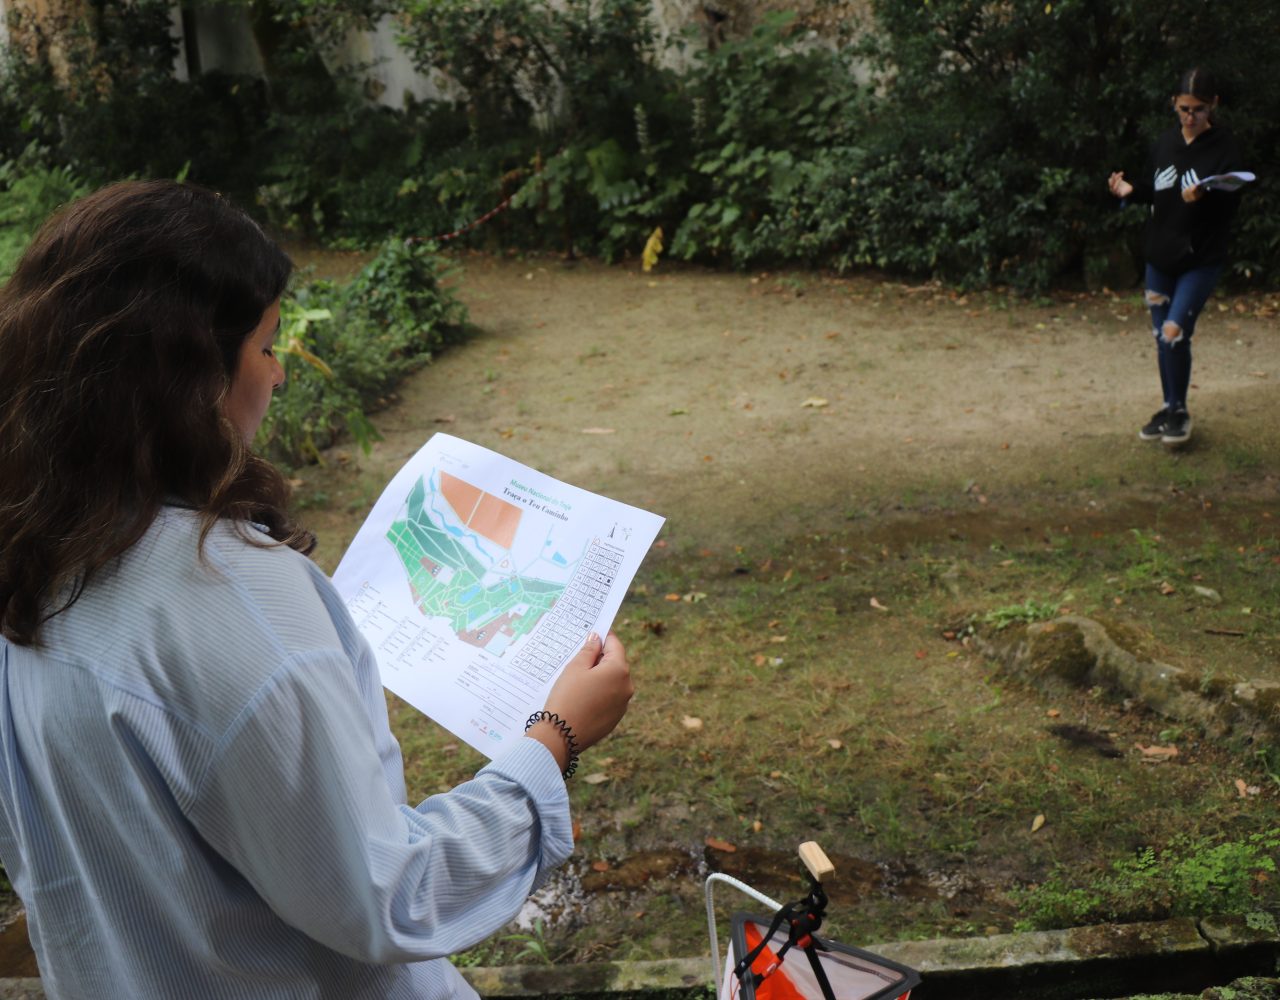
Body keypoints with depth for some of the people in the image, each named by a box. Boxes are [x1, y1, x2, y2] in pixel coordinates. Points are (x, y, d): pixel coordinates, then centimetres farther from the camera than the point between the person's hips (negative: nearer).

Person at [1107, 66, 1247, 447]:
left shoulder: (1225, 148, -10)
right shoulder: (1165, 143, 5)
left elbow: (1230, 205, -13)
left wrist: (1203, 199, -32)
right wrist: (1131, 189, -6)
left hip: (1201, 259, -5)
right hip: (1160, 254, 6)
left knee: (1175, 332, -15)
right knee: (1161, 337, 12)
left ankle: (1179, 411, 4)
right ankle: (1170, 409, 28)